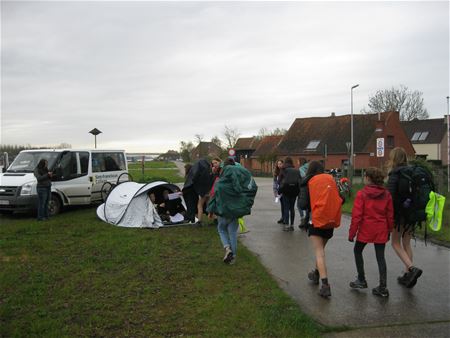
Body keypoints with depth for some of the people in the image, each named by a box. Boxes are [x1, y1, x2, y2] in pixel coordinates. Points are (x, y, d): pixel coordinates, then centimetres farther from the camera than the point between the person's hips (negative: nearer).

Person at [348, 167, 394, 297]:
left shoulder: (362, 194, -11)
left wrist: (352, 232, -5)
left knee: (357, 251, 18)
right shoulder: (386, 194, 3)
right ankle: (383, 287, 8)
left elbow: (356, 215, -12)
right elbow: (390, 215, 7)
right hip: (381, 231, 4)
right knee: (380, 256, 8)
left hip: (366, 229, -4)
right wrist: (389, 230, 19)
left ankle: (361, 280, 21)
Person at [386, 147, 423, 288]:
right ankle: (407, 274, 19)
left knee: (396, 243, 7)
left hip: (400, 212, -6)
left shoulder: (395, 174, -13)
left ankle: (412, 268, -11)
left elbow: (390, 195, -19)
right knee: (406, 243, 16)